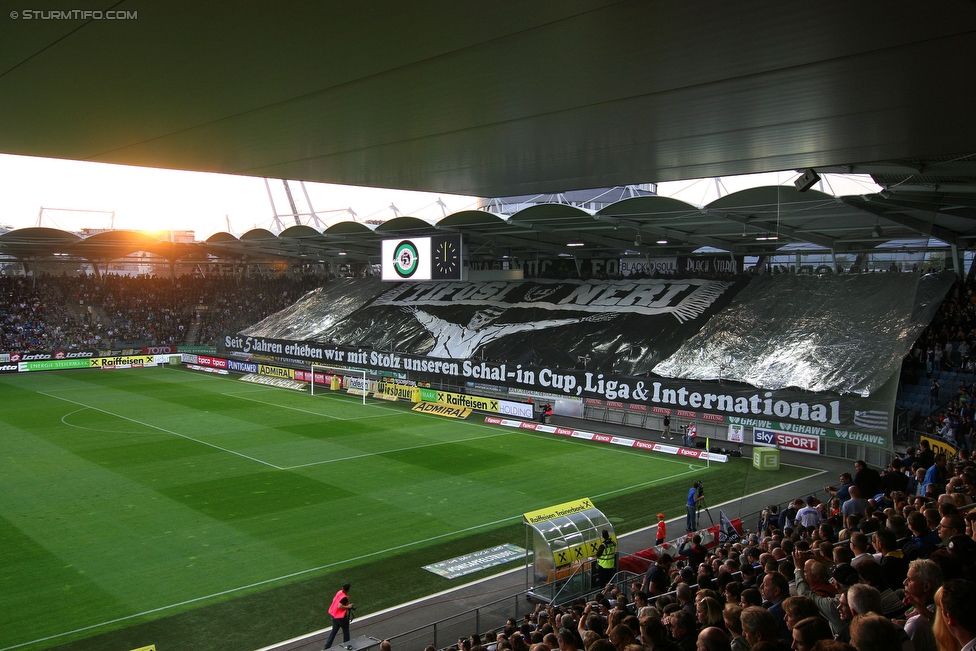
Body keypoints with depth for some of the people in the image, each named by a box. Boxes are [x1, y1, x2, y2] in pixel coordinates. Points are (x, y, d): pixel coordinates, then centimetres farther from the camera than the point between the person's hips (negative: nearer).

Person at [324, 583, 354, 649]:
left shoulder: (339, 592, -2)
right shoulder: (344, 597, -25)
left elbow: (334, 600, 12)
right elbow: (340, 606, -32)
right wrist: (348, 607, -21)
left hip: (334, 615, 7)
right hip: (341, 617, -7)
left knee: (334, 631, 18)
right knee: (346, 631, 14)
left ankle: (327, 647, 17)